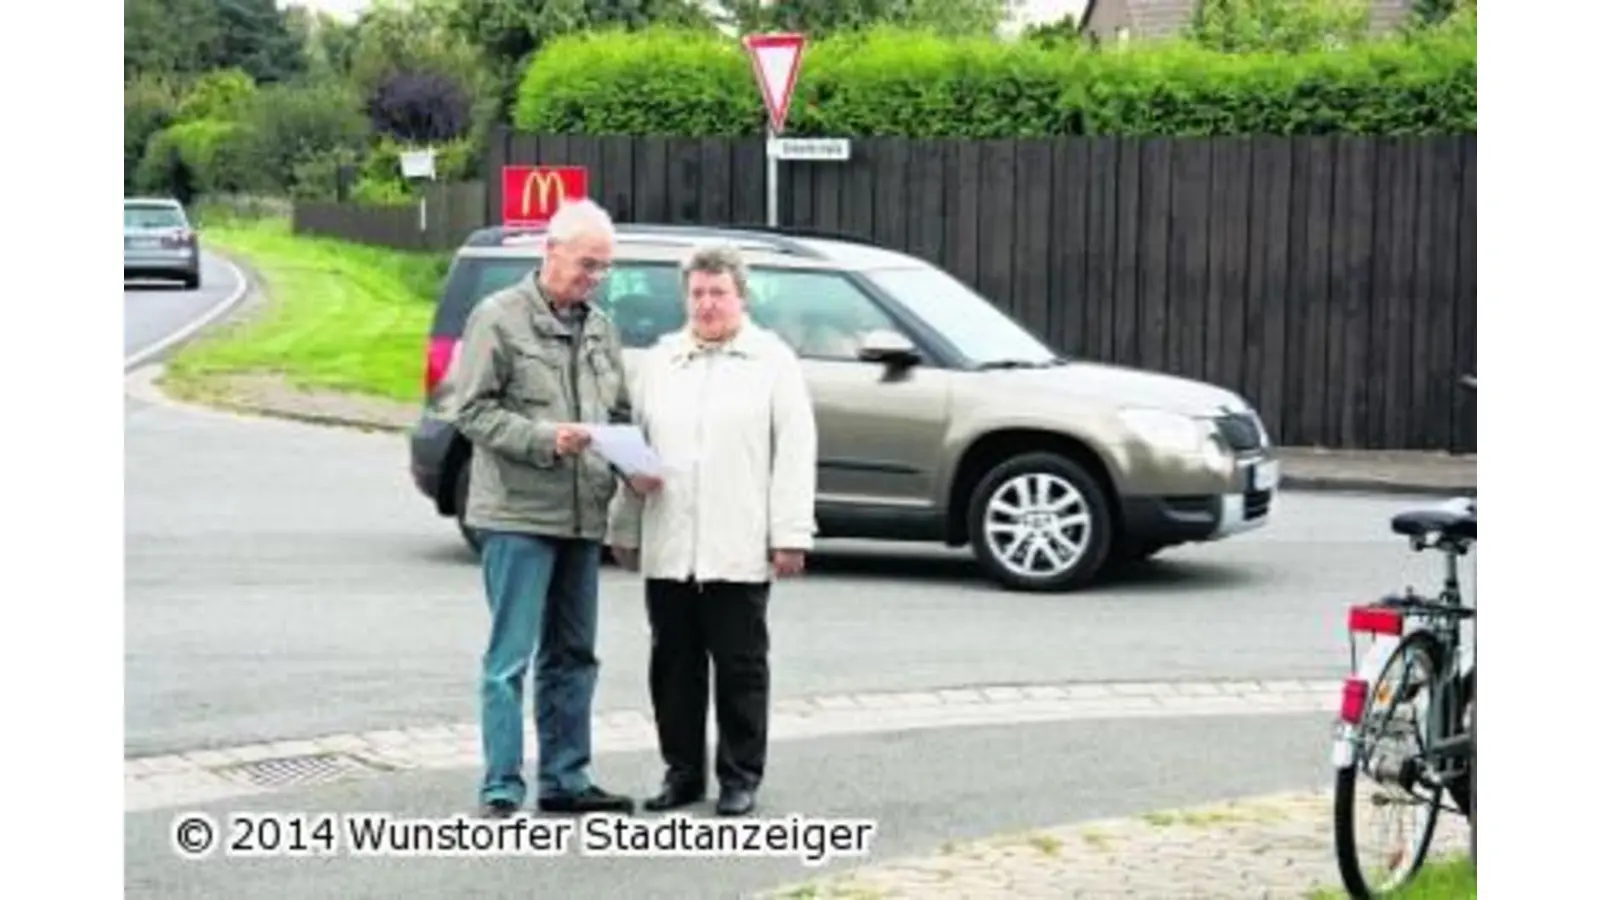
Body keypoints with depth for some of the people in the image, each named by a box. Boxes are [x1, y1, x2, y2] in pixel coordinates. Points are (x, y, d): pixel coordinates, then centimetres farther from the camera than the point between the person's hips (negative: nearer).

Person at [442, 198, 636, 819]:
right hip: (518, 515, -7)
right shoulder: (499, 318, -5)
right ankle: (501, 791, -2)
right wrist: (543, 438, -20)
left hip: (583, 516, 7)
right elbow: (470, 409, -10)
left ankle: (565, 780, 23)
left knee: (572, 656, 13)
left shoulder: (599, 328, 15)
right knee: (511, 657, -6)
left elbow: (619, 413, 19)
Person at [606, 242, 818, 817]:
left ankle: (741, 776, 11)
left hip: (739, 550, -4)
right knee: (673, 663, 8)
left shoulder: (772, 360, 4)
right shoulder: (660, 360, 15)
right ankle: (682, 771, 18)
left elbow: (794, 453, -2)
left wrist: (790, 534, -8)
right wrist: (625, 527, 14)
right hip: (668, 548, 4)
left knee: (740, 665, 2)